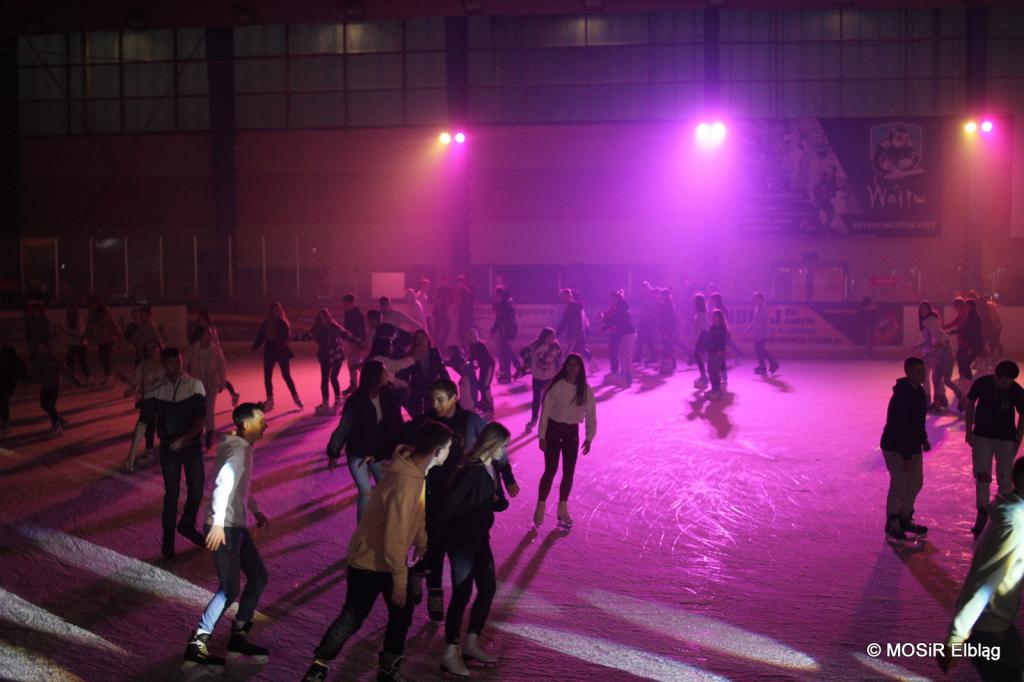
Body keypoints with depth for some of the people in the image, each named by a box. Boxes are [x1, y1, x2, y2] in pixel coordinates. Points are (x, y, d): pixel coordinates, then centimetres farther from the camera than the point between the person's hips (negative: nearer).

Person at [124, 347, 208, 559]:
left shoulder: (195, 385, -9)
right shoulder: (156, 391, -6)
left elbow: (200, 418, -13)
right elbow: (143, 423, -7)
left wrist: (184, 439, -27)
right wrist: (132, 454, -13)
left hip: (192, 445, 1)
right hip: (168, 448, -1)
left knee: (197, 489, 5)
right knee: (172, 493, 0)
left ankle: (187, 525, 31)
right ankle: (168, 537, 15)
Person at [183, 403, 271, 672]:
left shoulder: (243, 448, 14)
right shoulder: (238, 450, -17)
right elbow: (223, 483, -32)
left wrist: (256, 511, 24)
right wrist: (218, 523, -38)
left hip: (237, 525, 10)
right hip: (224, 528, -10)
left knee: (258, 577, 14)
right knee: (229, 589, -10)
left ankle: (238, 637, 21)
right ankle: (196, 646, -3)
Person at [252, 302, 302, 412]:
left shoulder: (283, 323, -5)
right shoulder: (266, 323, 4)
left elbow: (287, 336, -14)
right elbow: (261, 337, 6)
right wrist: (255, 346, -7)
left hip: (282, 352, -4)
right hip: (269, 352, 4)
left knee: (286, 376, -3)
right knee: (267, 377, 4)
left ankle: (296, 398, 11)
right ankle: (269, 400, 14)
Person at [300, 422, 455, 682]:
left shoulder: (416, 470, -5)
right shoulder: (404, 484, -34)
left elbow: (417, 513, 11)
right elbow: (395, 539, -28)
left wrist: (422, 545, 20)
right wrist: (400, 580, -20)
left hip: (391, 559, 9)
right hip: (369, 562, -9)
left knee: (402, 614, 13)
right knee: (352, 619, 4)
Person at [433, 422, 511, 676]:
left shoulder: (491, 468, 4)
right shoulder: (472, 471, -24)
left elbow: (498, 501, 10)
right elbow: (448, 506, -26)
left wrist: (499, 501, -15)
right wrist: (434, 542, -24)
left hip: (480, 538, 9)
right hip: (461, 540, -9)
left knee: (488, 588, 15)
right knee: (462, 594, -4)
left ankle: (471, 645, 28)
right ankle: (450, 655, 5)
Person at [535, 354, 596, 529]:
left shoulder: (585, 390, -5)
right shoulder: (556, 386, -14)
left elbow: (591, 414, 3)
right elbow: (545, 412, -10)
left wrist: (589, 438, 3)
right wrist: (542, 436, -10)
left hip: (572, 432, 3)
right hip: (554, 430, -3)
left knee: (569, 472, 9)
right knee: (550, 470, -2)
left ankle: (563, 510, 25)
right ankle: (540, 508, 12)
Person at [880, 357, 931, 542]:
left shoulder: (918, 390, 3)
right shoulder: (901, 396, -26)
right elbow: (900, 428, -27)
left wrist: (923, 439, 16)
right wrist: (906, 456, -26)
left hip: (912, 447, 9)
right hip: (895, 449, -9)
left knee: (915, 483, 16)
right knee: (900, 485, -5)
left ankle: (905, 519, 31)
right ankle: (892, 524, 11)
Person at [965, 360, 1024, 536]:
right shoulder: (981, 383, -15)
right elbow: (970, 404, 1)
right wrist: (969, 431, -1)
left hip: (1006, 439, -1)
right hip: (982, 436, 1)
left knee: (1005, 479, 1)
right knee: (982, 476, 3)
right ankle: (982, 514, 15)